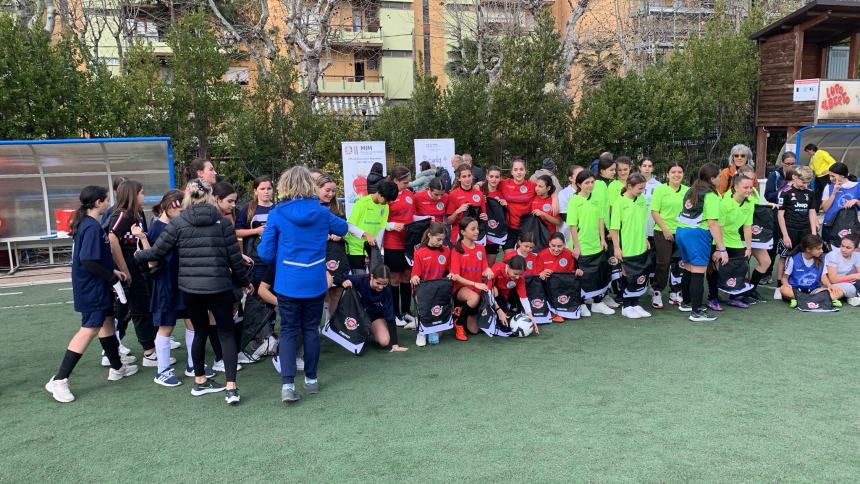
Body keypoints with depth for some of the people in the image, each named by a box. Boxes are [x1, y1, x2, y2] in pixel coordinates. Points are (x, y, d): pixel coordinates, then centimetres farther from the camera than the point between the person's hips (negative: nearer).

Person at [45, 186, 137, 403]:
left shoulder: (87, 223, 10)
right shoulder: (92, 227, -21)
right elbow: (88, 261, -26)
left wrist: (113, 271, 8)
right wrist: (111, 277, -15)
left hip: (96, 287, 10)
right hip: (92, 288, -10)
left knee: (107, 322, 18)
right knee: (89, 330, -8)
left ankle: (117, 368, 32)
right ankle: (58, 380, -4)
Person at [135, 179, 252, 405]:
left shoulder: (178, 222, 1)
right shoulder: (222, 221, 0)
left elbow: (157, 251, 4)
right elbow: (235, 258, -1)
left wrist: (137, 255, 25)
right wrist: (245, 282, 14)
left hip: (190, 288, 2)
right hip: (219, 287, -2)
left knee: (200, 332, 18)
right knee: (227, 334, 6)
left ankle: (200, 382, 28)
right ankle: (231, 387, -2)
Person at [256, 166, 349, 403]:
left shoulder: (276, 215, -10)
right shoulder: (321, 212, -3)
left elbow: (266, 254, -7)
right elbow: (343, 228, 17)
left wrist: (260, 246, 14)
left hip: (288, 284, -2)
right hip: (315, 283, 2)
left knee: (288, 331, 6)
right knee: (311, 329, 15)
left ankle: (288, 384, -4)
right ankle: (311, 378, 24)